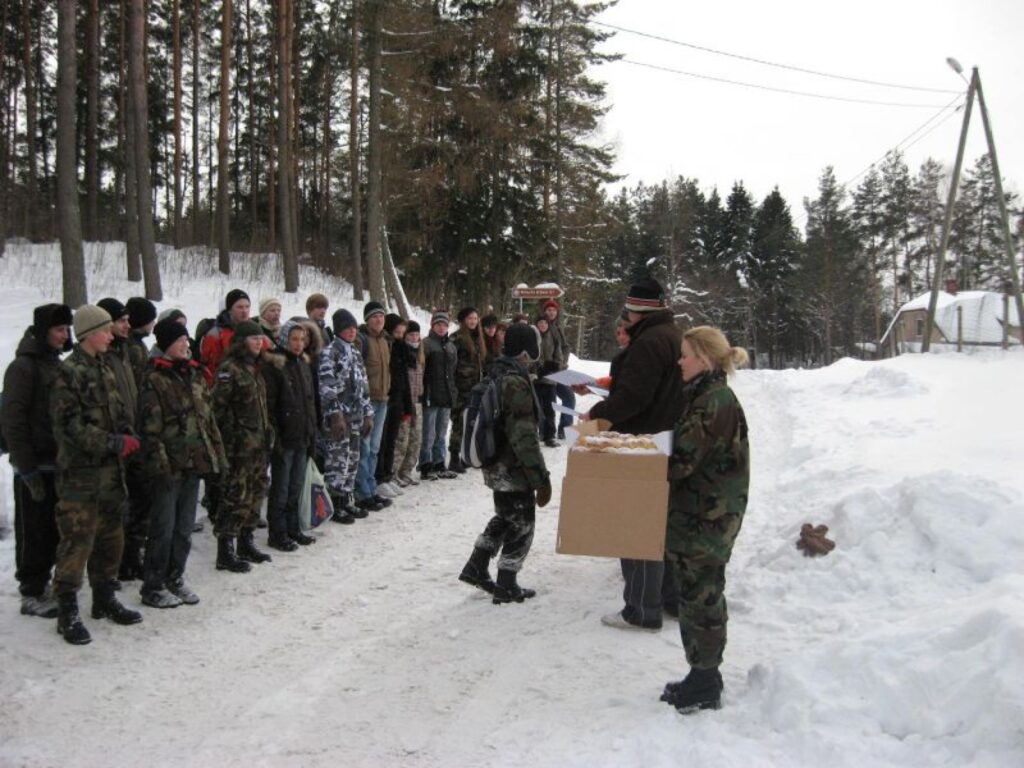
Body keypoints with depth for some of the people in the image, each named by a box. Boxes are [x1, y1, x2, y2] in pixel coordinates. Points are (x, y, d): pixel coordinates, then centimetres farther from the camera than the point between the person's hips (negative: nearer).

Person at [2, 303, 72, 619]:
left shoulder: (55, 364, 13)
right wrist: (27, 468, -17)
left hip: (57, 463, 8)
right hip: (35, 468, -8)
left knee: (53, 531, 14)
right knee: (33, 532, 1)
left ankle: (42, 584, 26)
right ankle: (31, 595, 11)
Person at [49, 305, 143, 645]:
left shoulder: (104, 370, 13)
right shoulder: (68, 373, -12)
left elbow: (118, 412, 19)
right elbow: (70, 425, -19)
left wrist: (128, 436, -1)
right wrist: (114, 443, -20)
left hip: (109, 468, 8)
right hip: (80, 472, -8)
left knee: (111, 536, 15)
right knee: (77, 541, -5)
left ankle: (105, 598, 29)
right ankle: (67, 611, 5)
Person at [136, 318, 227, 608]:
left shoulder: (194, 375, 13)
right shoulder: (154, 380, -10)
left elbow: (207, 417, 17)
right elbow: (150, 428, -14)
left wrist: (217, 454, 12)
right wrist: (159, 465, -18)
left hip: (194, 462, 7)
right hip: (169, 465, -7)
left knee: (184, 527, 15)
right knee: (163, 528, 0)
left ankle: (175, 579, 28)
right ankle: (153, 587, 12)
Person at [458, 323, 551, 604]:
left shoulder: (496, 375, 7)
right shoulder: (516, 383, -23)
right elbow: (524, 437, -24)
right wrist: (541, 479, -19)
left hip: (495, 466, 9)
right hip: (514, 469, -9)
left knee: (505, 518, 24)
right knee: (521, 525, 6)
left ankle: (476, 567, 28)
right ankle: (506, 586, 16)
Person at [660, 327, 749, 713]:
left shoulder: (715, 402, -19)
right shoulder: (704, 396, 14)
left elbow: (683, 459, -22)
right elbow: (686, 451, 18)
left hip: (707, 518, -10)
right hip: (698, 513, 10)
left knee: (701, 597, 0)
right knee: (697, 596, 16)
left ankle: (705, 685, 12)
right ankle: (703, 677, 27)